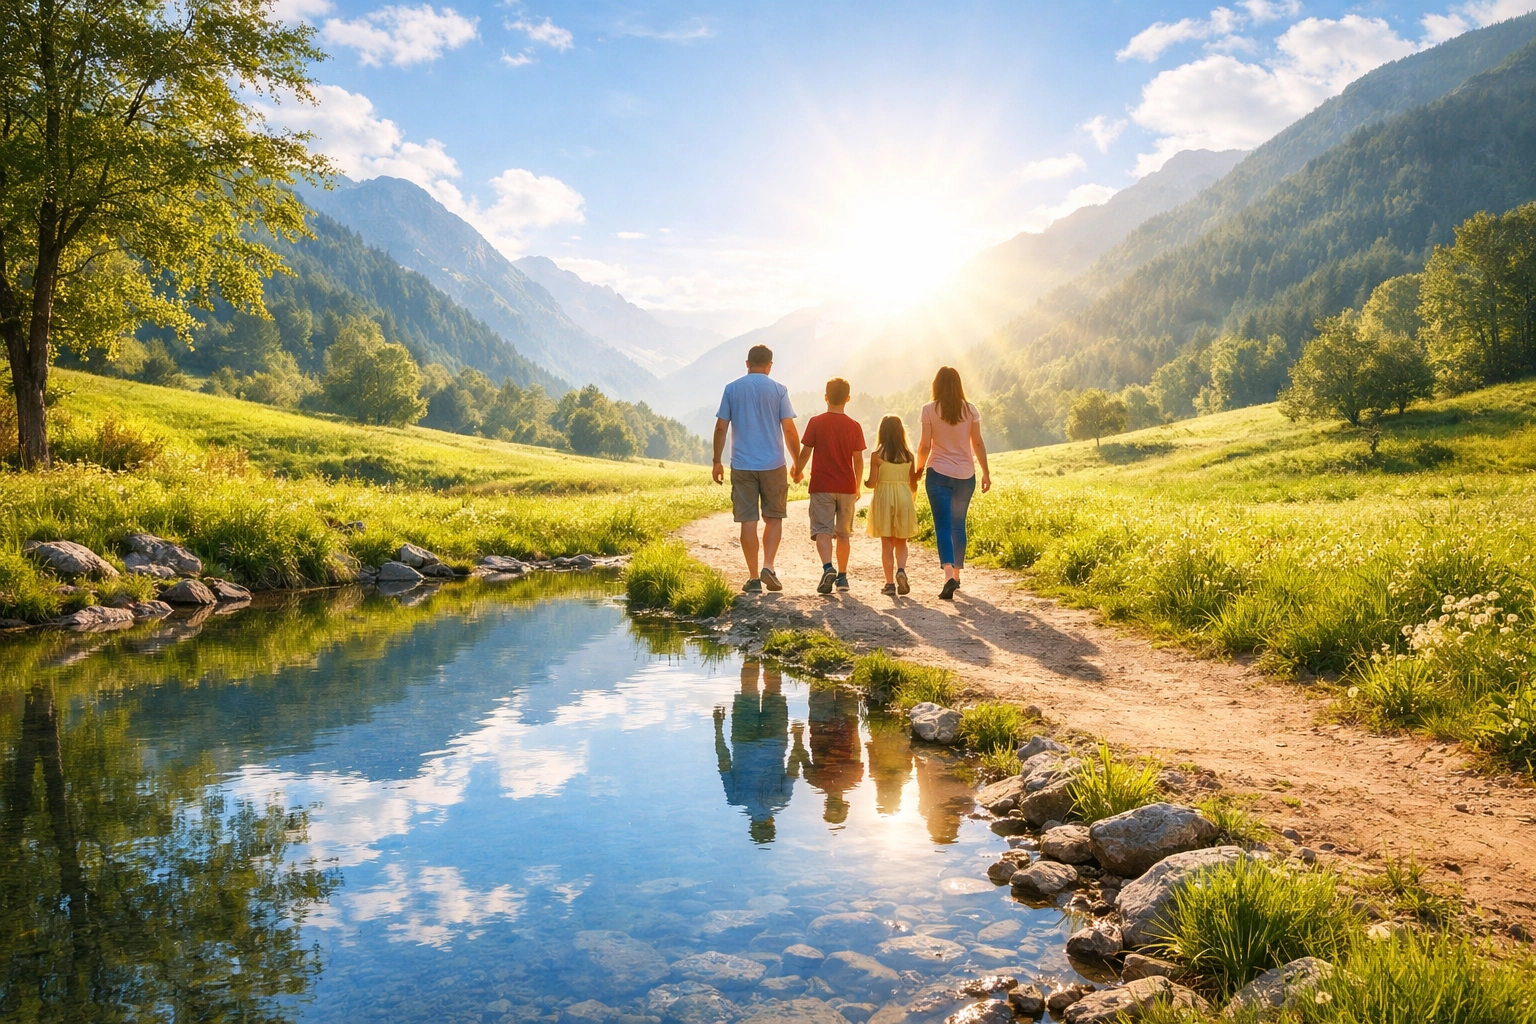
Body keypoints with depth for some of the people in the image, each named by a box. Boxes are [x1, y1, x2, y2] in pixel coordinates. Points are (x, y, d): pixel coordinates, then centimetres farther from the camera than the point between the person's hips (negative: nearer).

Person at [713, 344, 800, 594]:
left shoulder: (732, 389, 4)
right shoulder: (778, 390, -1)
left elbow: (721, 427, 1)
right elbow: (789, 429, -4)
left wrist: (717, 462, 8)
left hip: (742, 465, 1)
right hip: (773, 465, -1)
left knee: (748, 521, 4)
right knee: (774, 518, 12)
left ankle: (753, 577, 6)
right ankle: (768, 567, -4)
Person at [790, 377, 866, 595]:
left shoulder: (816, 422, -5)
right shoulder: (854, 426, 0)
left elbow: (805, 453, -4)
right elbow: (858, 460, 3)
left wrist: (797, 472, 14)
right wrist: (857, 486, 16)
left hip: (822, 486, -2)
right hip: (846, 487, 2)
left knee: (822, 530, -5)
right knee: (843, 533, 13)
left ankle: (828, 568, -28)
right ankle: (842, 576, 20)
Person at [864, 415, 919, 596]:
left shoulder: (877, 455, -7)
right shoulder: (908, 455, 1)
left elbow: (872, 483, -10)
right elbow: (913, 485, 5)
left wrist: (863, 483, 12)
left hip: (884, 497, -2)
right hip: (904, 497, 2)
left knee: (887, 543, 6)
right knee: (901, 542, 14)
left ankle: (890, 583, 5)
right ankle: (901, 570, -11)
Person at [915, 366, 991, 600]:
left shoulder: (930, 410, -6)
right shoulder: (970, 409, 1)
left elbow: (925, 445, -7)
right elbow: (978, 444, 1)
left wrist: (919, 467, 10)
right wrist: (986, 472, 9)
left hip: (939, 473, -3)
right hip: (965, 475, 3)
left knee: (943, 525, -5)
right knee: (959, 524, 16)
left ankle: (949, 575, -23)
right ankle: (957, 573, 24)